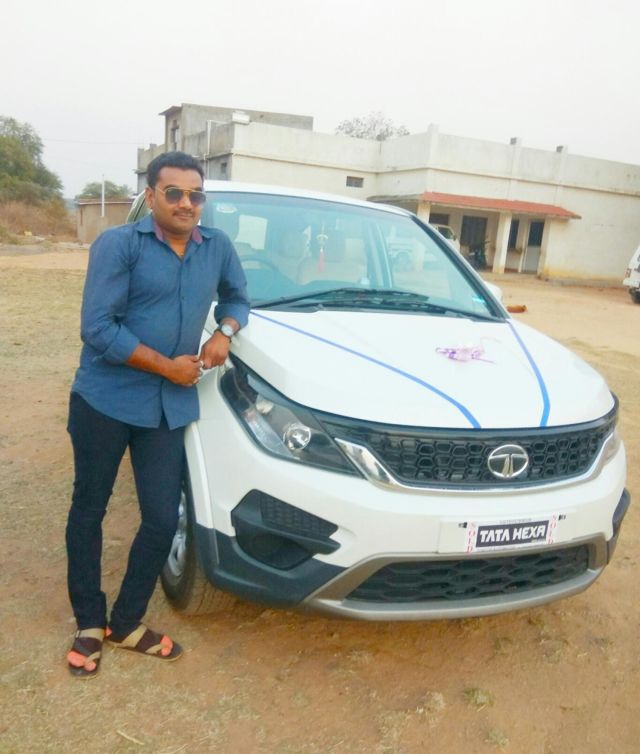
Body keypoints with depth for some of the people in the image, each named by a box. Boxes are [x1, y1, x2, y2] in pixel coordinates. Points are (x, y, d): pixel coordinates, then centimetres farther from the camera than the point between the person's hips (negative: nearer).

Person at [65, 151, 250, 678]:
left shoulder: (217, 247, 5)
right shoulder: (118, 244, -9)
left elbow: (237, 296, 20)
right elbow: (97, 328, -15)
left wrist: (225, 333, -2)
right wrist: (167, 366, -15)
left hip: (170, 407, 4)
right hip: (105, 399, -3)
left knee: (163, 519, 5)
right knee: (89, 511, 10)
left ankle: (126, 623, 26)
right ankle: (89, 624, 30)